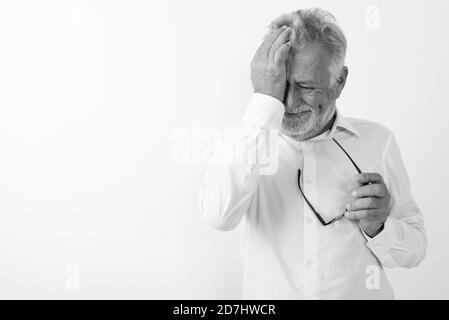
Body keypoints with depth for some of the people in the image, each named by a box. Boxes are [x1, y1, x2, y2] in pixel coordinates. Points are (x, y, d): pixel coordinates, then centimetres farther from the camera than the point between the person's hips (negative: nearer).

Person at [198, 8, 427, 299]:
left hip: (359, 293, 1)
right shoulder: (246, 138, -5)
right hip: (268, 295, 0)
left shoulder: (377, 141, -2)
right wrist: (265, 101, -23)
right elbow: (219, 215, -24)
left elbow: (415, 250, 3)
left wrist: (379, 228, -17)